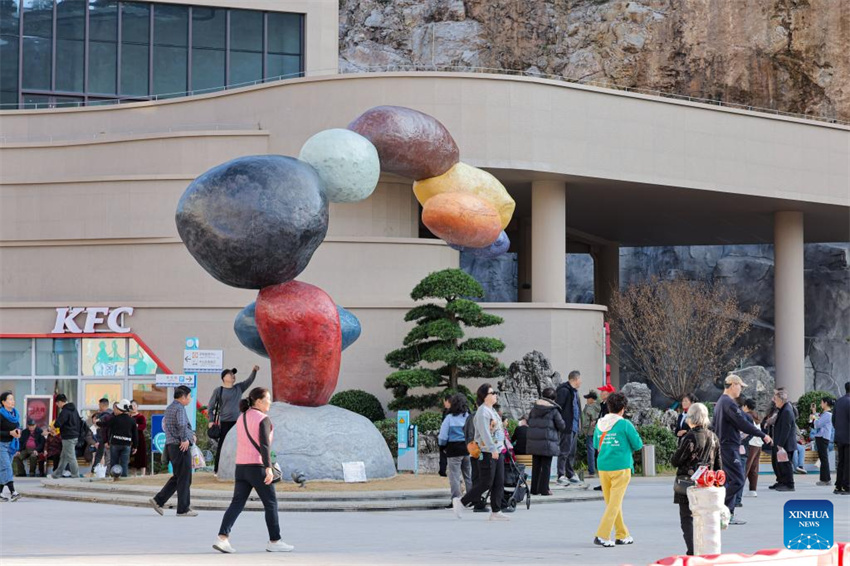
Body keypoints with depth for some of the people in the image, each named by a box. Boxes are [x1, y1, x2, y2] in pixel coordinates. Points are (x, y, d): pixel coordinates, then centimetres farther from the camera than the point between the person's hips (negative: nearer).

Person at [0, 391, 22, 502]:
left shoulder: (15, 414, 8)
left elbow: (18, 426, 21)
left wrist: (18, 432, -1)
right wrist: (10, 433, -22)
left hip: (11, 444, 7)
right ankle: (12, 492, -22)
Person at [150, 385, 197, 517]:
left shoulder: (169, 408, 19)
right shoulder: (179, 408, -12)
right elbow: (182, 424, -30)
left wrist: (191, 434, 22)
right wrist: (185, 439, -19)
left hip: (171, 445, 9)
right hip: (181, 447, -9)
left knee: (177, 477, 16)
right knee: (184, 478, -2)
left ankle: (158, 500, 10)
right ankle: (183, 509, 1)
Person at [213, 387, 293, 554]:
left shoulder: (242, 418, 14)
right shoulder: (264, 419, -11)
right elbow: (264, 445, -23)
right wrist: (269, 468, -30)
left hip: (241, 466, 7)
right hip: (257, 467, -7)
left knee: (237, 504, 2)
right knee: (271, 503, 6)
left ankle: (222, 538, -13)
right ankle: (274, 542, 12)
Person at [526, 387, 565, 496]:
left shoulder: (534, 408, 6)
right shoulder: (553, 410, -9)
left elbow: (529, 421, 15)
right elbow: (562, 425, -4)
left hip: (534, 441, 5)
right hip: (547, 442, -5)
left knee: (536, 465, 11)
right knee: (546, 466, 2)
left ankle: (534, 489, 14)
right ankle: (544, 489, 2)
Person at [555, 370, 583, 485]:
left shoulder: (574, 391, 18)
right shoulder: (564, 391, -13)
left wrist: (579, 423, 19)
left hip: (574, 427, 10)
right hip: (566, 426, -10)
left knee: (572, 452, 14)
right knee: (564, 451, -8)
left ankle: (571, 475, 20)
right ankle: (561, 476, -6)